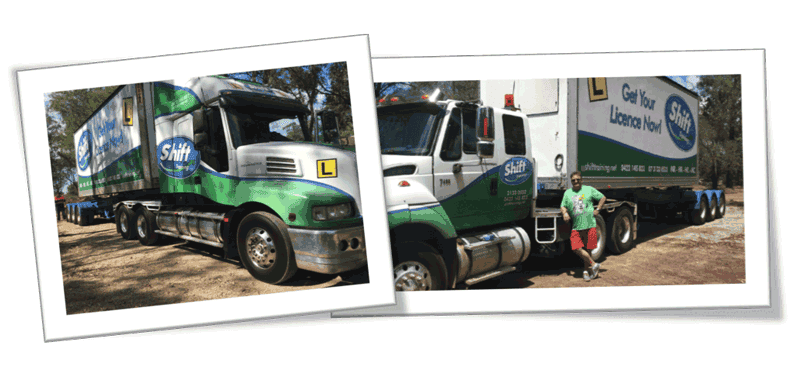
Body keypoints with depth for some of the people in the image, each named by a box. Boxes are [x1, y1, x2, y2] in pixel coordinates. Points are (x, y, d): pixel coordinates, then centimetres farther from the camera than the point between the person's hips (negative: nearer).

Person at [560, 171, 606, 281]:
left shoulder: (589, 189, 6)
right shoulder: (567, 193, 11)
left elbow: (603, 198, 13)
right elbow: (563, 206, 13)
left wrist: (597, 210, 2)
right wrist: (564, 213, -9)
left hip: (590, 224, -2)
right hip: (576, 226, 2)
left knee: (587, 249, 4)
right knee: (577, 248, -11)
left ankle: (586, 270, 19)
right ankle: (593, 264, 5)